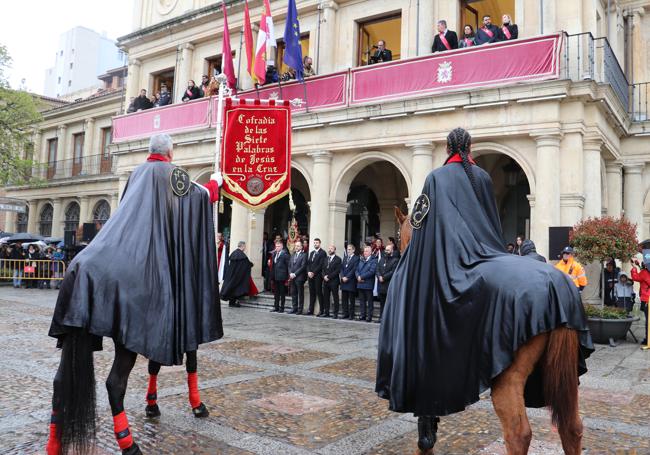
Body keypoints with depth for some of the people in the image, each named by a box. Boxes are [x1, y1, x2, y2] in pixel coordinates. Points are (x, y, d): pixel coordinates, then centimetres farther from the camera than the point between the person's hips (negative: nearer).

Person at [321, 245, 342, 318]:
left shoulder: (338, 259, -3)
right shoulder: (326, 259, 16)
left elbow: (337, 270, -11)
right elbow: (323, 269, 13)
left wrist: (329, 277, -15)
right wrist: (324, 276, -6)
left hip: (334, 281, -6)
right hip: (326, 281, 6)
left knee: (335, 298, -1)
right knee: (326, 297, 7)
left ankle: (335, 313, 3)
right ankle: (326, 312, 14)